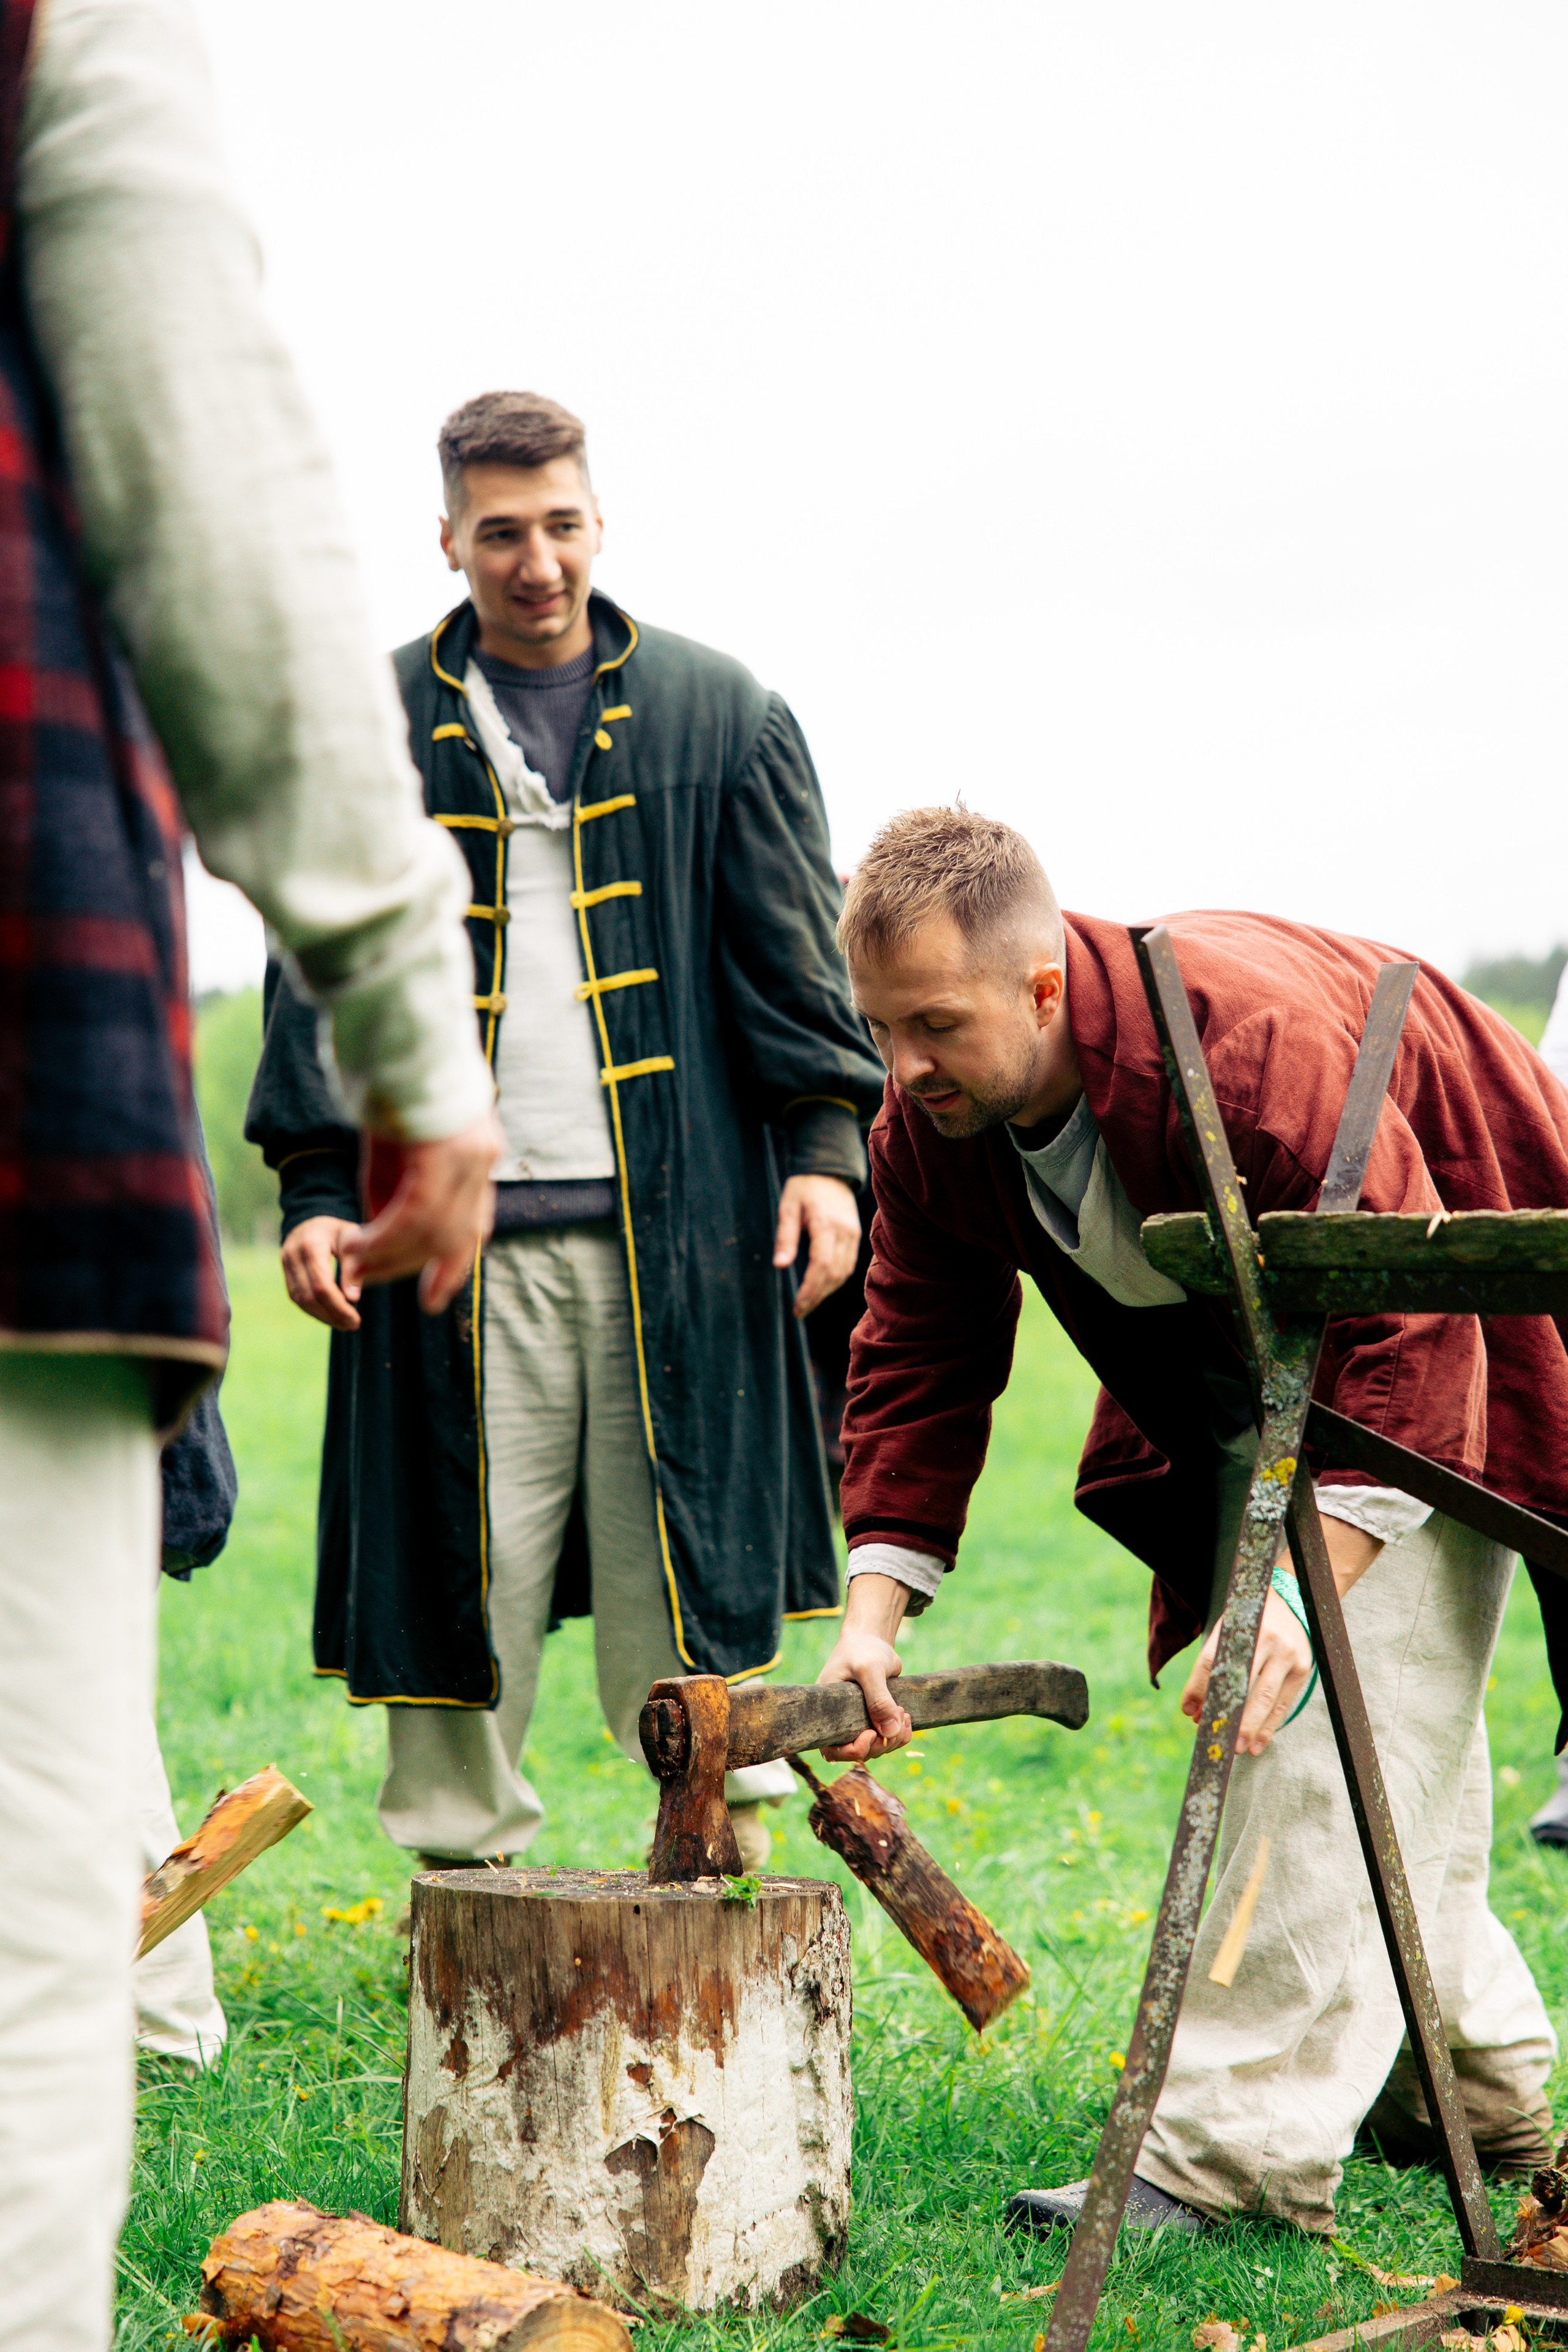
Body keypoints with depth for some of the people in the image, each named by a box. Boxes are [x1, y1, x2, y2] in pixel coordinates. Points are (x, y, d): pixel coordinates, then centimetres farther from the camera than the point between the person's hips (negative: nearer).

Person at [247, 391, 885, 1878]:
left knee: (691, 1559, -1)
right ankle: (462, 1856, 9)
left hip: (679, 1214, 0)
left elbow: (794, 954, 10)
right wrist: (314, 1186, 1)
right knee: (463, 1556, 0)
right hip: (457, 1222, 0)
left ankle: (726, 1843, 8)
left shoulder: (719, 715, 11)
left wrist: (823, 1144, -1)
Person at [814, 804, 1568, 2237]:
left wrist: (1306, 1586, -46)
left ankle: (1238, 2147, -17)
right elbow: (919, 1365, -9)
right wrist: (874, 1610, -21)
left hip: (1440, 1324, -8)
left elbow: (1402, 1333, -38)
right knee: (1262, 1693, 13)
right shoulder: (931, 1123, -16)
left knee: (1350, 1705, -18)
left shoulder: (1259, 1049, -40)